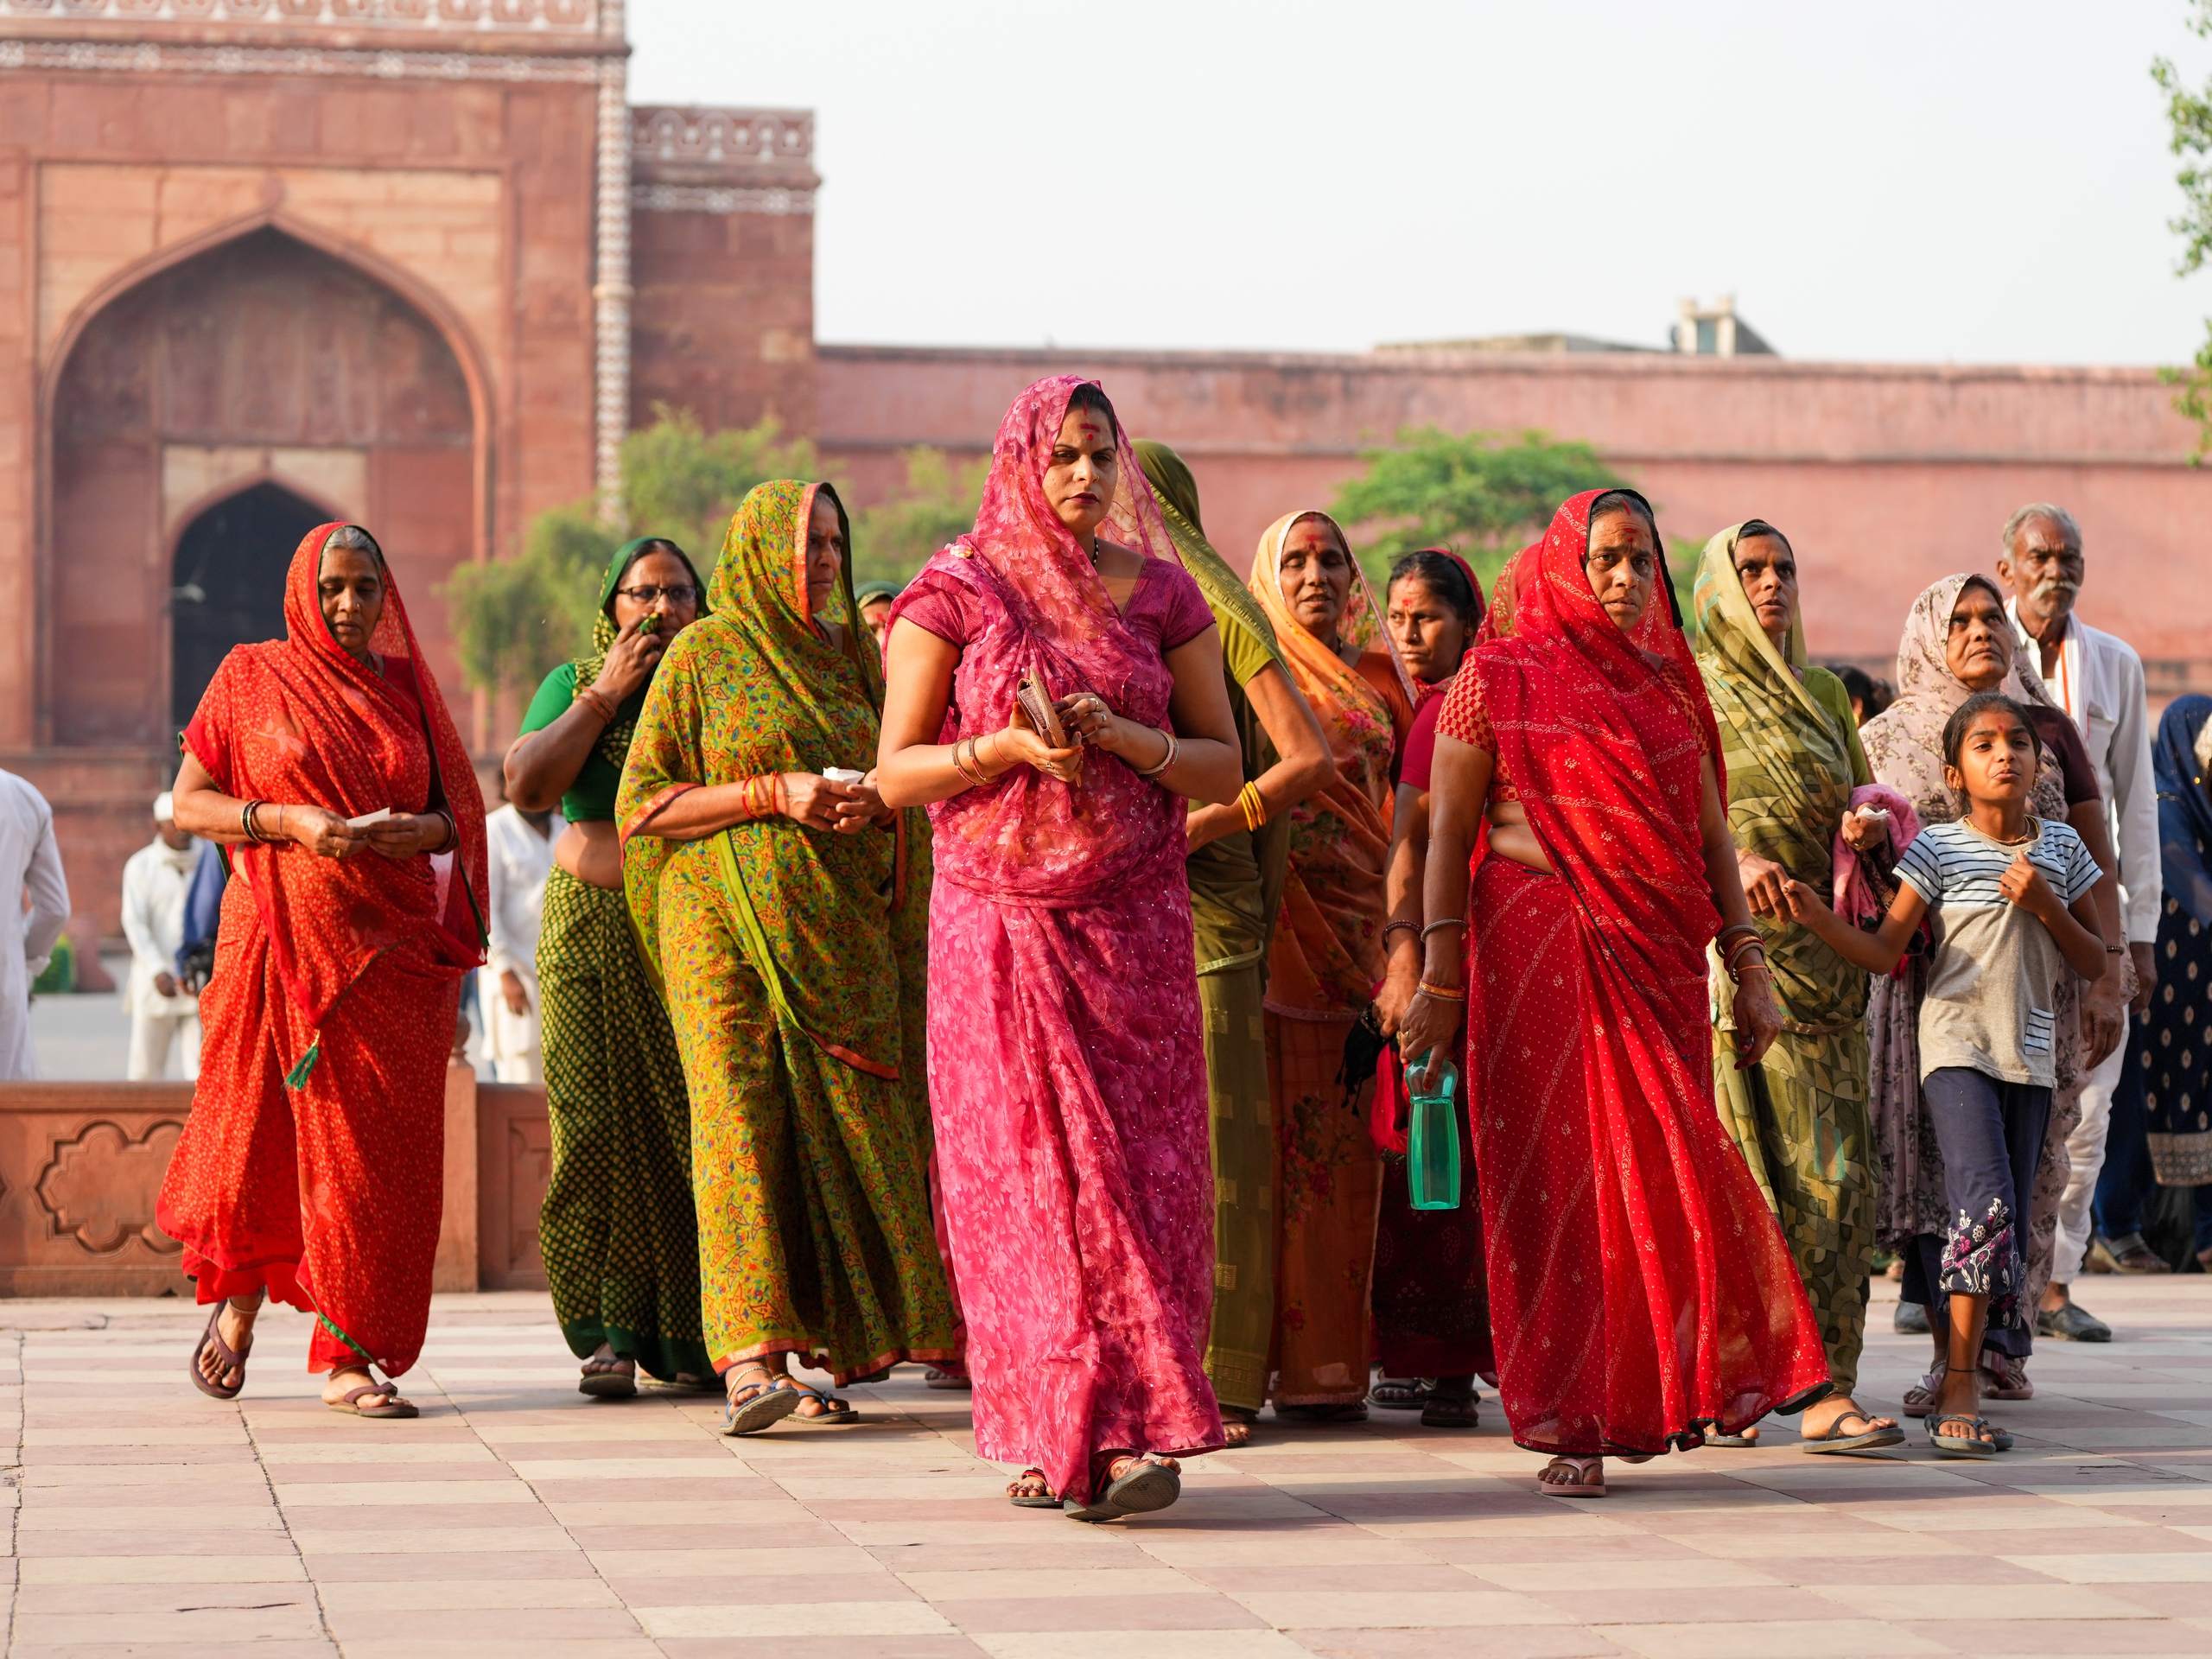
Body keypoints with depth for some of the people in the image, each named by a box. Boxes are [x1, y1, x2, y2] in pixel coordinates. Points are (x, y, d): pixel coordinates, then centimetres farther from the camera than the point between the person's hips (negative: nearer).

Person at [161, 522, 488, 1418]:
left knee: (377, 1149, -5)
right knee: (265, 1133, -2)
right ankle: (238, 1303, 26)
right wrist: (286, 821, -14)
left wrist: (427, 829, -6)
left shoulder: (405, 685, 13)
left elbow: (460, 808, 17)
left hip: (391, 944, 2)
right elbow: (188, 803, 1)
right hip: (285, 935, -2)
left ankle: (349, 1359, -1)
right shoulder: (252, 678, 5)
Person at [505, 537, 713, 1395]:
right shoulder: (574, 682, 8)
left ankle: (687, 1333, 1)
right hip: (595, 925, -1)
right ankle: (611, 1331, -5)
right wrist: (606, 694, -7)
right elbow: (526, 785, -8)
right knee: (602, 1121, -7)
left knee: (696, 1120, -5)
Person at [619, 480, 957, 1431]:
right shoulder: (702, 654, 2)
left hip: (838, 925, 5)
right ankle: (749, 1360, -26)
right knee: (738, 1108, -17)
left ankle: (839, 1347, 7)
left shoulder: (852, 655, 15)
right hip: (725, 922, -4)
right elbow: (642, 805, -2)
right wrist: (775, 794, -13)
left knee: (840, 1127, -1)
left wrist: (878, 803, -4)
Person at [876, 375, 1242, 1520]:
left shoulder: (1161, 597, 8)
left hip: (1136, 923, 2)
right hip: (999, 921, -2)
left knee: (1137, 1169, -6)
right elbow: (896, 774, 1)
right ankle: (1050, 1433, 3)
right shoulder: (954, 596, 2)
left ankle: (1128, 1434, -8)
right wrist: (1008, 747, -15)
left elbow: (1225, 767, 8)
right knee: (1023, 1168, -3)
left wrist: (1122, 737, -10)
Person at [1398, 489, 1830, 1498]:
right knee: (1561, 1177, -3)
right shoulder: (1499, 678, 2)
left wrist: (1748, 970, 9)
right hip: (1543, 952, -4)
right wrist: (1439, 981, -6)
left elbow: (1712, 838, 16)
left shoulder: (1667, 685, 15)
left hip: (1660, 959, 4)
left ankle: (1654, 1395, 11)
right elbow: (1448, 834, 0)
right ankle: (1571, 1424, 2)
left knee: (1665, 1176, -1)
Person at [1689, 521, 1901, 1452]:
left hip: (1824, 953, 5)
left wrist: (1869, 825, -5)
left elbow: (1869, 800, 19)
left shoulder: (1823, 694, 20)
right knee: (1749, 1167, -11)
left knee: (1831, 1170, 0)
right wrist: (1733, 860, -26)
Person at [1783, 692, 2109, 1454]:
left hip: (2031, 1053, 4)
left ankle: (1964, 1377, 10)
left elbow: (2095, 963, 12)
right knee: (1986, 1201, -19)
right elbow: (1884, 951, -2)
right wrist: (1817, 917, -19)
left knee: (2006, 1221, 2)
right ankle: (1958, 1389, -16)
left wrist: (2046, 906, -5)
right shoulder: (1939, 849, -1)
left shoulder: (2062, 848, 10)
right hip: (1958, 1045, -4)